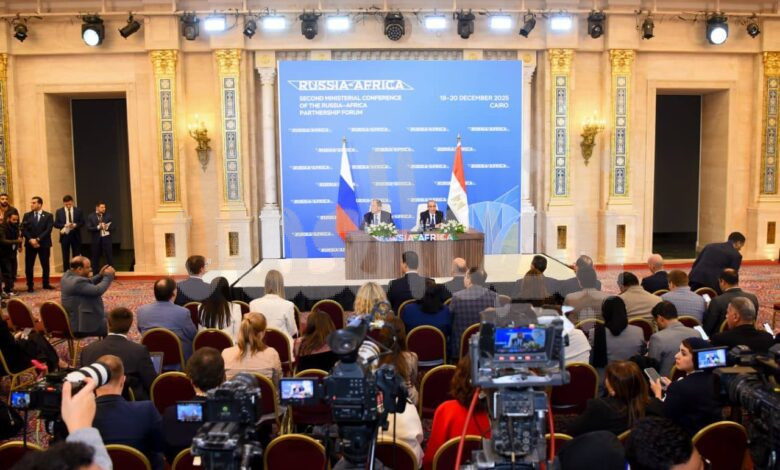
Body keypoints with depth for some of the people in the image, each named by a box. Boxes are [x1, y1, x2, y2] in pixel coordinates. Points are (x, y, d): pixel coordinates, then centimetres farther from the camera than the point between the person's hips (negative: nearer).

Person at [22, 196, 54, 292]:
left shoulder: (48, 216, 2)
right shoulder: (27, 215, 9)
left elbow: (48, 230, -8)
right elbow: (23, 229, 1)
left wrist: (38, 239, -16)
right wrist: (30, 239, -14)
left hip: (44, 244, -1)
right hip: (30, 244, 1)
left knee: (45, 265, 5)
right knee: (29, 266, 0)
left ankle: (46, 284, 17)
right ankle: (30, 286, 8)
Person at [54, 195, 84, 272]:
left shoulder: (78, 211, 2)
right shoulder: (59, 211, 2)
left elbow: (82, 222, 2)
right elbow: (56, 224, -1)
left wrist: (75, 225, -17)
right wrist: (64, 225, -18)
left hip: (75, 236, 0)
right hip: (64, 236, 0)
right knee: (65, 257, 5)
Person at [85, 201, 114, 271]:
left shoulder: (108, 215, 5)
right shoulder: (90, 216, 1)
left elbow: (114, 227, 3)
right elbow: (88, 228, -7)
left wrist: (107, 227, -15)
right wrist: (98, 227, -19)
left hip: (106, 239, 0)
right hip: (96, 240, 0)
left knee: (109, 257, -1)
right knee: (95, 258, 8)